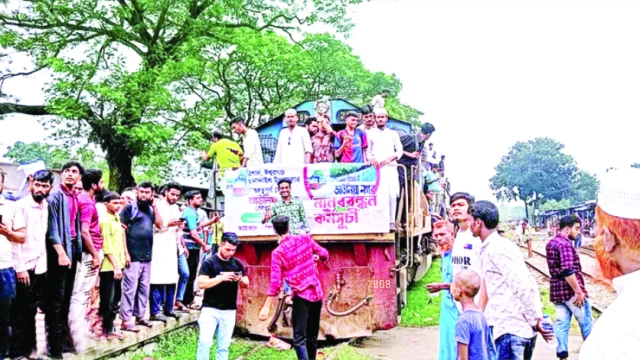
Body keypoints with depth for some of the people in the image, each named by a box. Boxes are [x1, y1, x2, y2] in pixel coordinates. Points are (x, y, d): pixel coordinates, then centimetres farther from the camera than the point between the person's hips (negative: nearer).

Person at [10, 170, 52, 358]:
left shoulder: (46, 207, 10)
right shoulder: (21, 205, -8)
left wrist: (44, 262, 4)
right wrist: (20, 267, -16)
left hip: (40, 267, 6)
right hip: (24, 267, -6)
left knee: (31, 311, 14)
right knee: (19, 313, 3)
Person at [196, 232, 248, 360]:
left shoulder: (237, 264, 8)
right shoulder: (209, 262, -5)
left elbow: (246, 284, 12)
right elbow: (201, 284, -13)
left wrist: (240, 279, -11)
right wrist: (221, 278, -22)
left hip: (229, 311, 4)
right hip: (210, 309, -4)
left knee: (224, 346, 7)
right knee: (205, 341, -13)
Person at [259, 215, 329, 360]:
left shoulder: (278, 252, -11)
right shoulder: (305, 239, 0)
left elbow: (275, 283, -15)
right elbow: (324, 254, 10)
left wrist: (266, 307, -11)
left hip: (301, 296, -5)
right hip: (317, 293, 5)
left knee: (299, 338, -6)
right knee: (312, 336, 16)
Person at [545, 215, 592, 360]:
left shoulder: (551, 243, 13)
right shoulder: (565, 244, -17)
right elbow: (568, 271, -24)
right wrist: (578, 291, -21)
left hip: (557, 290, 8)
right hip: (570, 290, -8)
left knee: (561, 323, 7)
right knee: (586, 322, 5)